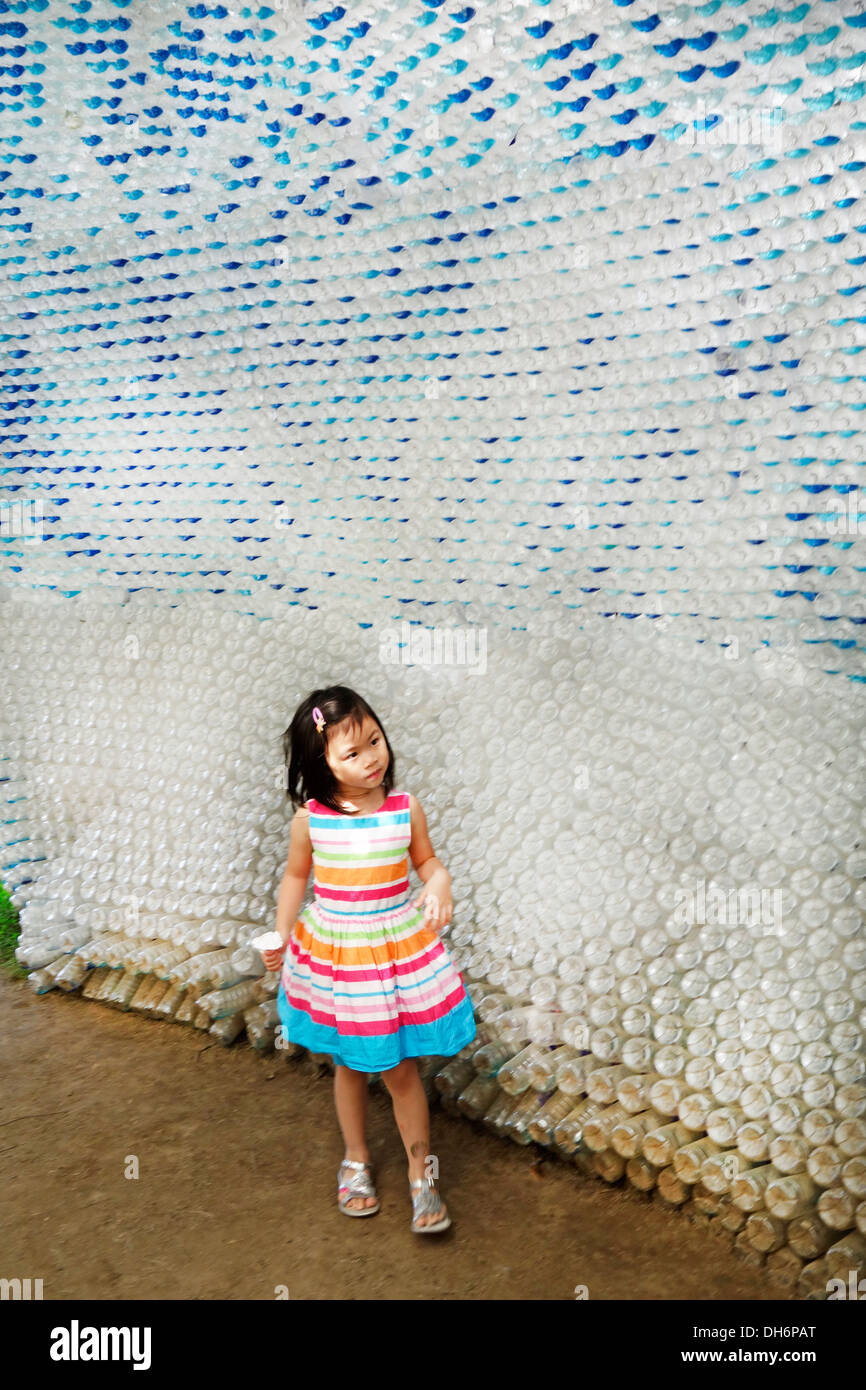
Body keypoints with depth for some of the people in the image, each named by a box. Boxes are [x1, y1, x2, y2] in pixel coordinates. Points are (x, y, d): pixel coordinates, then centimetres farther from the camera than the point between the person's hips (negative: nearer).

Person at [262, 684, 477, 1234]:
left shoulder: (405, 807, -12)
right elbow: (297, 876, 4)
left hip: (398, 947, -1)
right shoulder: (310, 818, -13)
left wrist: (439, 883, -20)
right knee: (350, 1064, 18)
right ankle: (356, 1161, 41)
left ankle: (421, 1170, 29)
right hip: (335, 952, 1)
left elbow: (427, 860, 2)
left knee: (400, 1066, 8)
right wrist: (282, 936, 9)